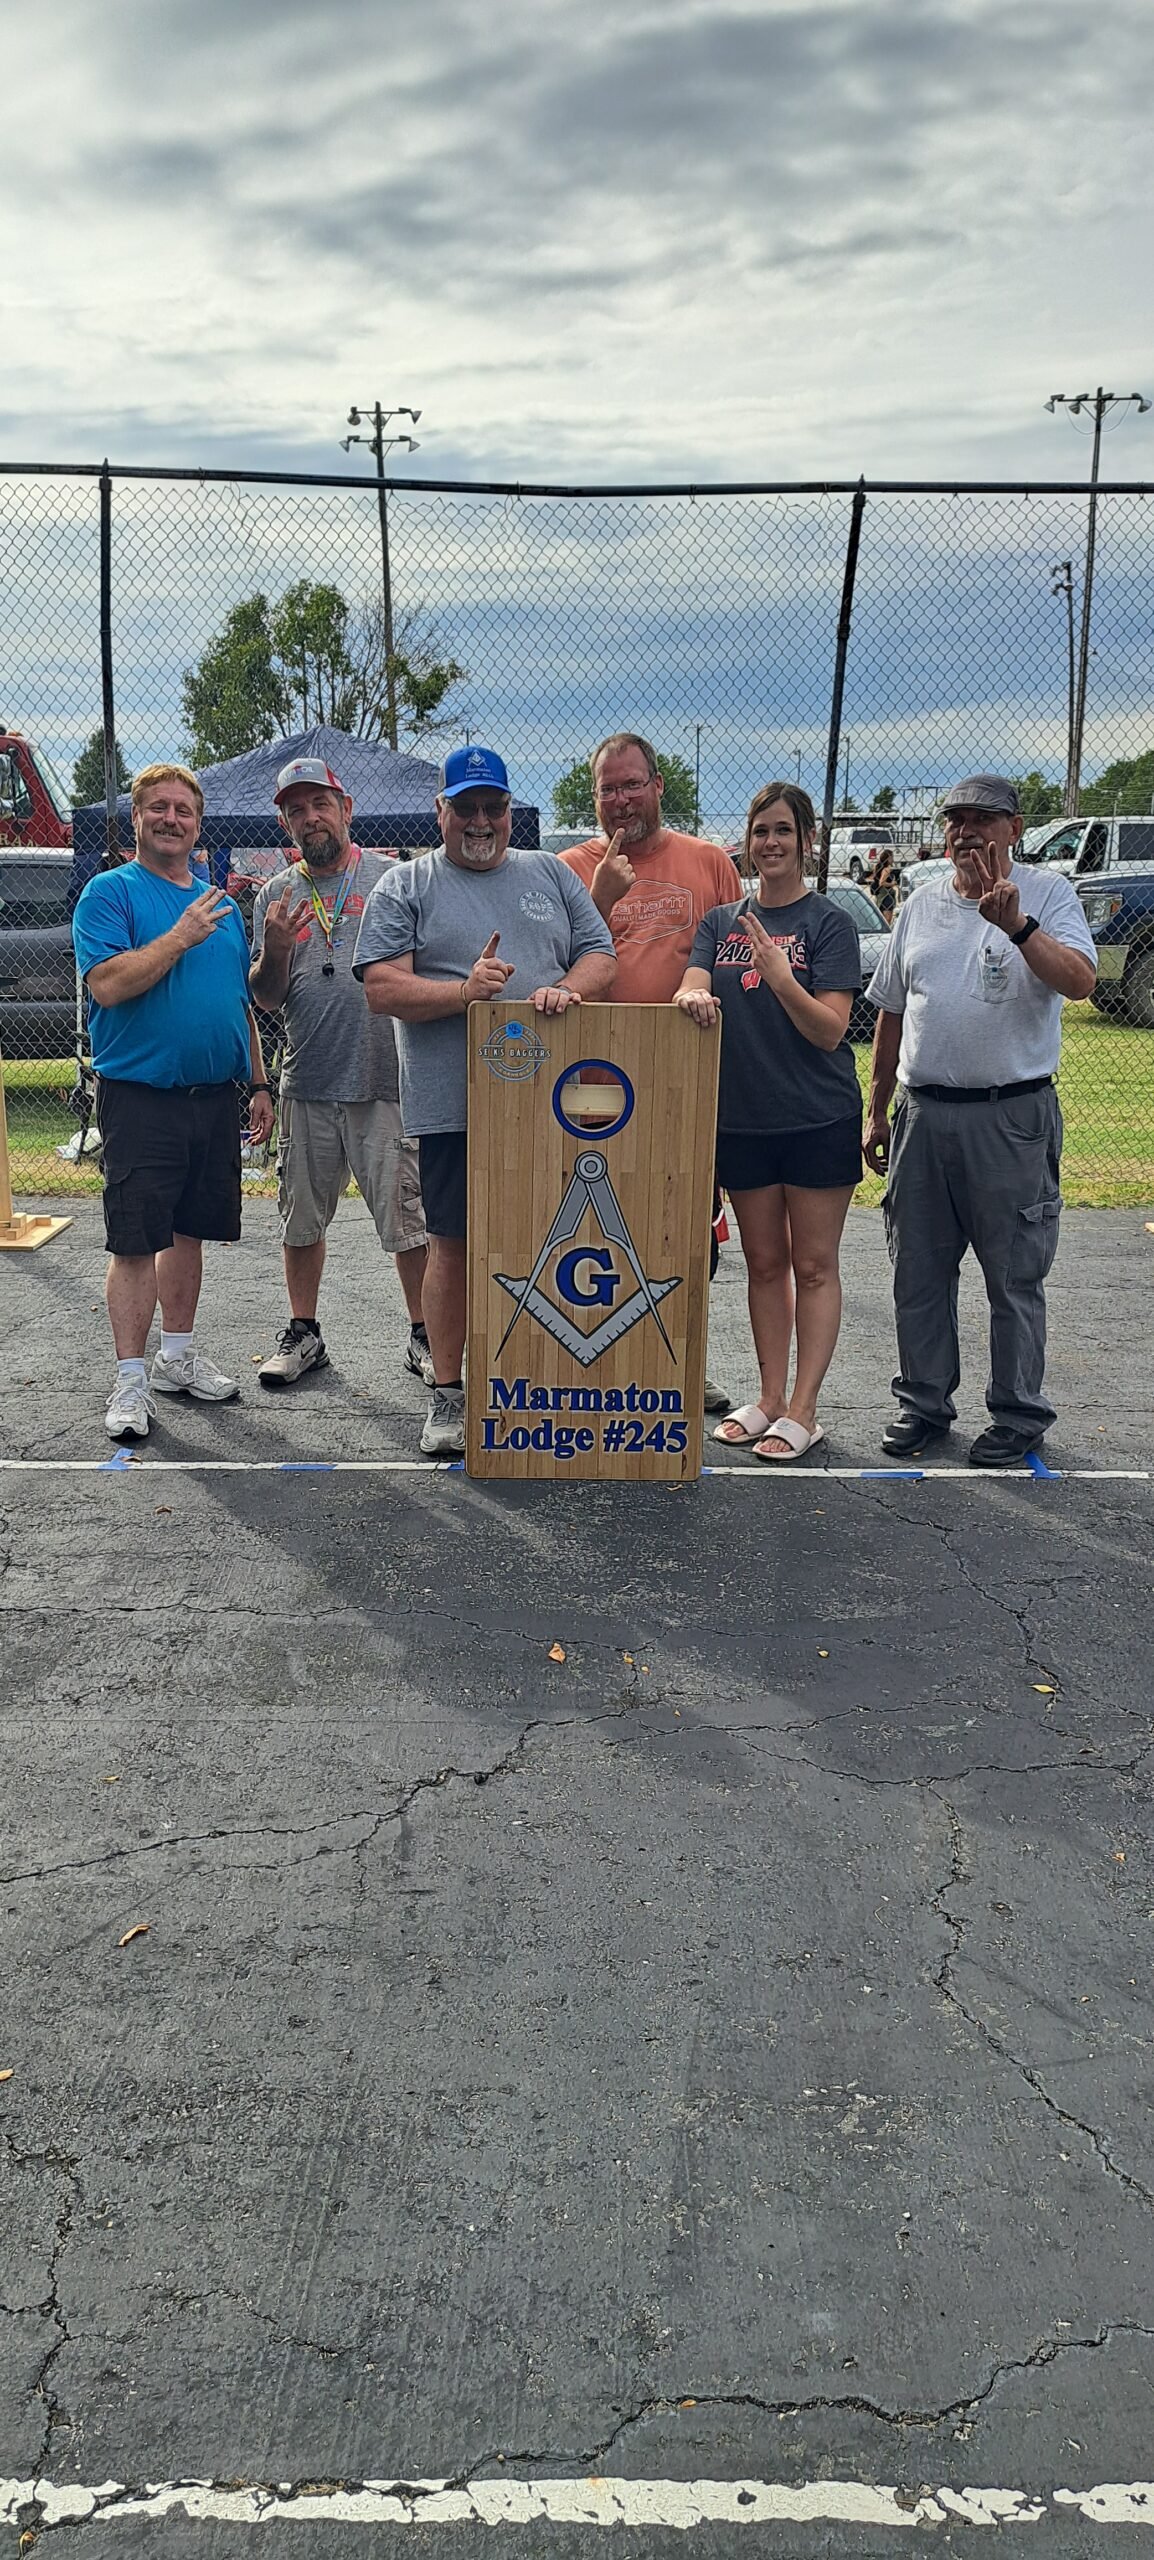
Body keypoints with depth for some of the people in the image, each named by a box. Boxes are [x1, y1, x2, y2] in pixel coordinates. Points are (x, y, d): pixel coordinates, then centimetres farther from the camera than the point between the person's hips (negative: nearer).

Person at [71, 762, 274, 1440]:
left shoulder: (221, 903, 15)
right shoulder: (111, 893, -3)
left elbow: (243, 1003, 20)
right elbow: (107, 984, -18)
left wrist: (259, 1084, 17)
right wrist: (181, 936, -18)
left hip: (214, 1097, 6)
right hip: (140, 1097, -6)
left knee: (189, 1230, 13)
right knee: (136, 1241, -4)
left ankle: (178, 1357, 25)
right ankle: (132, 1381, 2)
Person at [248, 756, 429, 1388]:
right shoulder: (275, 895, 10)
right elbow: (266, 1000, 7)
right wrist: (275, 949, -11)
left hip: (385, 1081, -3)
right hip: (306, 1084, 3)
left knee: (408, 1217, 0)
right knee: (301, 1218, 11)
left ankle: (423, 1336, 12)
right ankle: (302, 1332, 25)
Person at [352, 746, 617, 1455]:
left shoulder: (552, 875, 17)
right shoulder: (405, 886, 6)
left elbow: (601, 957, 12)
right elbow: (383, 987, -4)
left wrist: (566, 990, -11)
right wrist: (463, 991, -19)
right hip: (453, 1104, -2)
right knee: (454, 1245, 2)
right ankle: (448, 1393, 13)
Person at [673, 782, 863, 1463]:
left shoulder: (829, 923, -4)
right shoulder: (721, 922, 10)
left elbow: (830, 1029, -12)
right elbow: (691, 990, -3)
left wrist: (779, 977, -27)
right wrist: (693, 996, -27)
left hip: (818, 1119, -4)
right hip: (742, 1118, 5)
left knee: (814, 1265, 1)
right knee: (765, 1263, 12)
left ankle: (803, 1411, 5)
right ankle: (771, 1400, 21)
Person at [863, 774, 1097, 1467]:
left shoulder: (1047, 895, -2)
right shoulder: (922, 905, 13)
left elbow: (1079, 980, -19)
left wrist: (1017, 925, -32)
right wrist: (878, 1112, 17)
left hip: (1011, 1116, -5)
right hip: (923, 1115, 5)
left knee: (1015, 1277, 3)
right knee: (918, 1272, 11)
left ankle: (1019, 1415, 15)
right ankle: (925, 1402, 24)